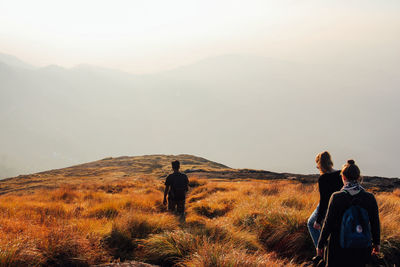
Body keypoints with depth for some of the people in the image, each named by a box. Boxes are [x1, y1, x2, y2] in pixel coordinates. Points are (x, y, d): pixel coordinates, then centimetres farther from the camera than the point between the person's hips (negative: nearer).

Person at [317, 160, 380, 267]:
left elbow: (328, 224, -9)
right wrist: (376, 243, 19)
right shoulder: (369, 198, -6)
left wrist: (320, 245, 1)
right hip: (362, 249, 2)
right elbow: (375, 223, 4)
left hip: (339, 247, -2)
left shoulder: (336, 198, -14)